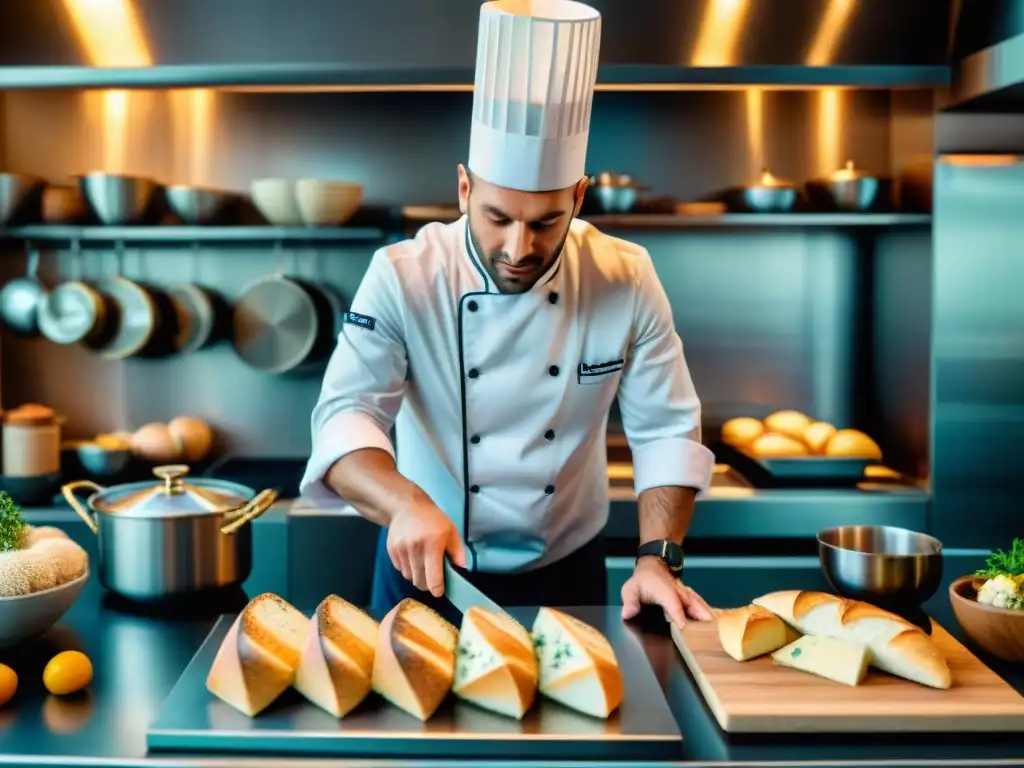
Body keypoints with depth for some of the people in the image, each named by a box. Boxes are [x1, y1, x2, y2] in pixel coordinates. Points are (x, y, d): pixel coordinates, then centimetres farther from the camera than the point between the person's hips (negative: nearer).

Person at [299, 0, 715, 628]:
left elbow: (667, 431, -9)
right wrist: (407, 503, -42)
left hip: (568, 574, 1)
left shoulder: (627, 281, -13)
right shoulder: (403, 278, -18)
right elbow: (345, 417, -23)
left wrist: (658, 558, -21)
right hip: (428, 570, -1)